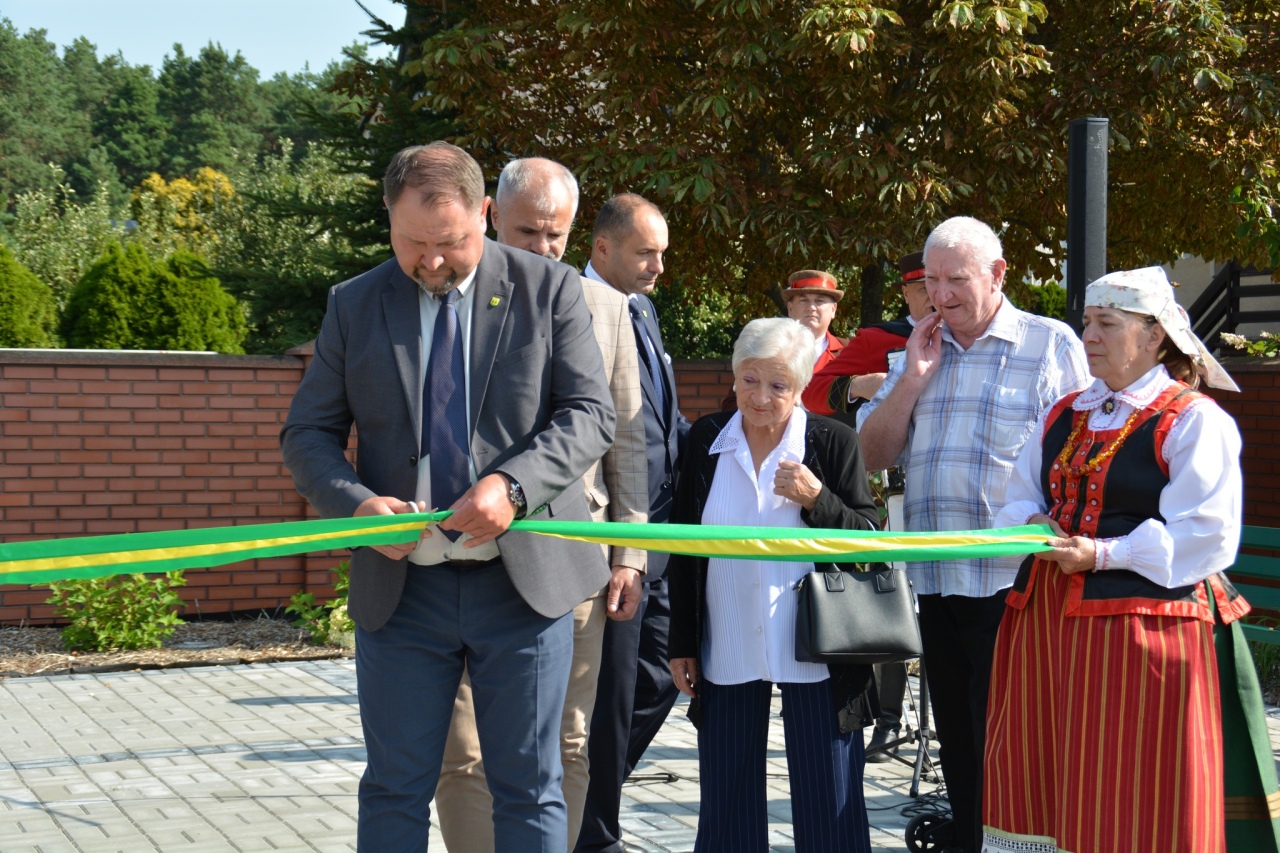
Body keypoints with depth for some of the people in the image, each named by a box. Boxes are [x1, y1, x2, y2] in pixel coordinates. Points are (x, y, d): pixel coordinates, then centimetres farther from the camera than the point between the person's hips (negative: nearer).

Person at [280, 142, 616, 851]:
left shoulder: (549, 289, 0)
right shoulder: (353, 306, 5)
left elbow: (591, 414, -4)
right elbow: (307, 433, 6)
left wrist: (512, 485, -22)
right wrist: (355, 502, -15)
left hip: (524, 580, -1)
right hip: (401, 587, 2)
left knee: (530, 793, 6)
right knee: (394, 793, 8)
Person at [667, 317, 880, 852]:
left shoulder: (834, 442, -2)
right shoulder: (706, 441, 5)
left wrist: (816, 500, -20)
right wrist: (681, 643, 8)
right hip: (727, 646, 3)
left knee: (828, 804, 0)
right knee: (727, 799, 8)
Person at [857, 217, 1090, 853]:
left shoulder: (1051, 346, -1)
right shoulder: (920, 351, 15)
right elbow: (873, 456, 11)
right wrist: (913, 377, -1)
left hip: (1011, 580, -5)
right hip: (934, 579, 6)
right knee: (955, 735, 13)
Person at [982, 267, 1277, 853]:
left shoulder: (1194, 421, -6)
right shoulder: (1064, 415, 16)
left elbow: (1205, 537, -14)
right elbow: (1021, 498, 22)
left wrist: (1102, 555, -19)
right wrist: (1034, 525, -2)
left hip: (1141, 622, -7)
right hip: (1045, 616, 7)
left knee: (1128, 804, -3)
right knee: (1037, 781, 8)